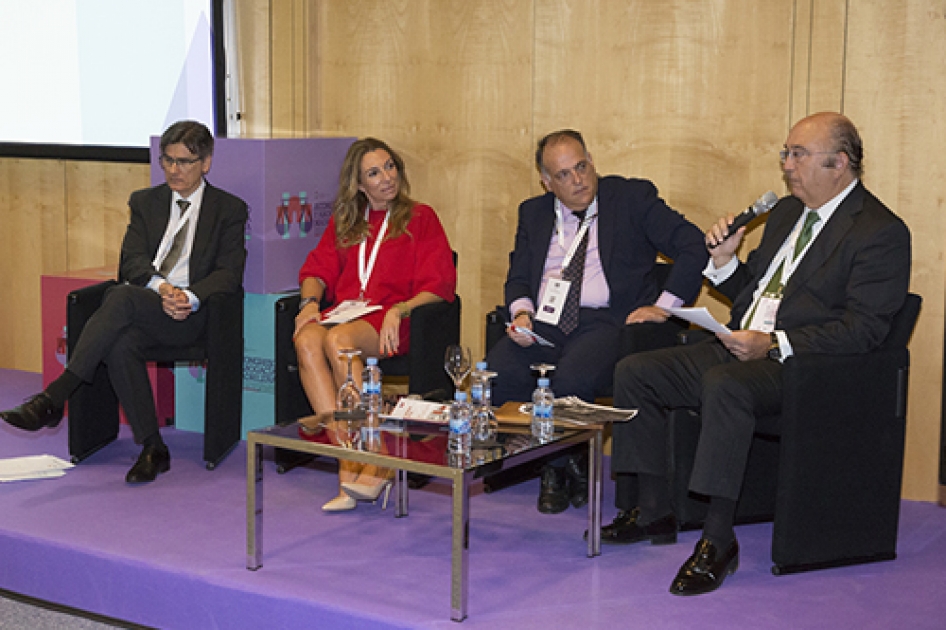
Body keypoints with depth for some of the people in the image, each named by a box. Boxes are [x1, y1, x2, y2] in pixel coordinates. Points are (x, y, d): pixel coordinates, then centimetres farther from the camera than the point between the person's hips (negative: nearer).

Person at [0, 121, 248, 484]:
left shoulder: (229, 210, 11)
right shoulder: (144, 202, 21)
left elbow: (229, 274, 1)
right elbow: (132, 261, 7)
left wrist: (189, 297, -19)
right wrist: (160, 287, -16)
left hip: (190, 314, -3)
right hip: (142, 307, 4)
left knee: (122, 296, -34)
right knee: (121, 346, -34)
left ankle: (54, 397, -37)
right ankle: (153, 449, -27)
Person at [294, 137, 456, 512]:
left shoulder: (420, 218, 13)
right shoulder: (343, 222, 26)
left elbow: (440, 285, 3)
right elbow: (318, 269, 20)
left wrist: (398, 310, -15)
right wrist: (310, 301, -4)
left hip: (390, 323, -4)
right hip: (345, 315, 4)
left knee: (337, 339, -36)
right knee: (306, 340, -32)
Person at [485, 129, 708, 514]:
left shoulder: (632, 198, 5)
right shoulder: (533, 213, 19)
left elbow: (694, 246, -1)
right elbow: (518, 277, 17)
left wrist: (664, 305, -9)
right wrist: (522, 313, -6)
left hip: (606, 320, -4)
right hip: (544, 323, 4)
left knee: (570, 382, -34)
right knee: (497, 374, -26)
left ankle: (558, 469, -3)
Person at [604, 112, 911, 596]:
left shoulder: (881, 232, -8)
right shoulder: (787, 211, 19)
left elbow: (864, 329, -17)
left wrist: (774, 344, -23)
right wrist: (724, 261, 5)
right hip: (738, 349, 9)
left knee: (725, 385, -38)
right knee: (633, 372, -3)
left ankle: (718, 540, -30)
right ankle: (654, 513, 5)